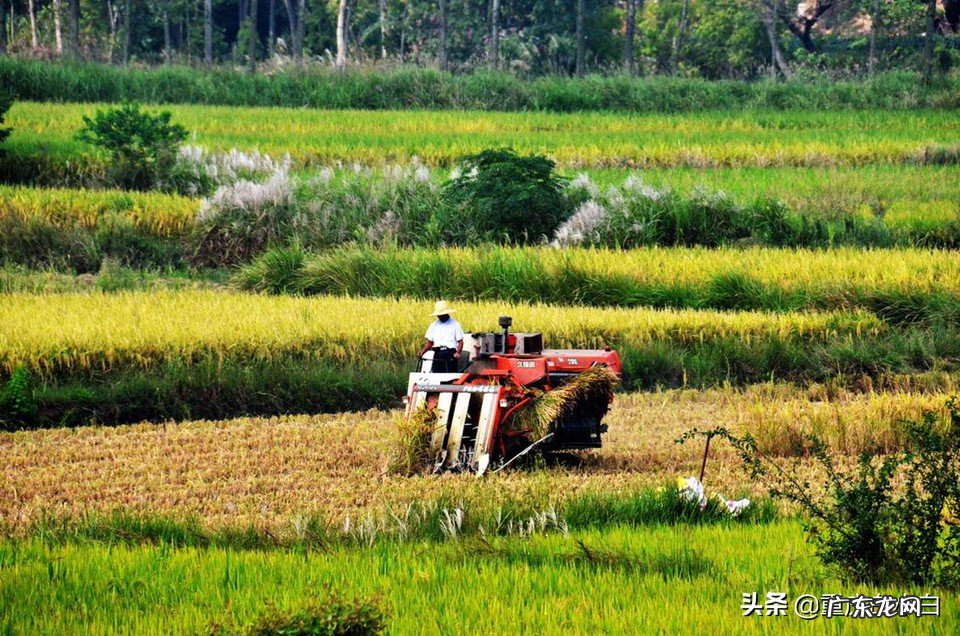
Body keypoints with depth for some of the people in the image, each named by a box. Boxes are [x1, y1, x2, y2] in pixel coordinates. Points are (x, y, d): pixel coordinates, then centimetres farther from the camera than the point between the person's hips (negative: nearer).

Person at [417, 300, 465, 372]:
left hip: (450, 354, -4)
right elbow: (430, 342, 16)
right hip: (437, 354, 4)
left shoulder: (455, 325, 3)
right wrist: (422, 352, 0)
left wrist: (457, 353, -18)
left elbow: (460, 342, 0)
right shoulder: (433, 325, 15)